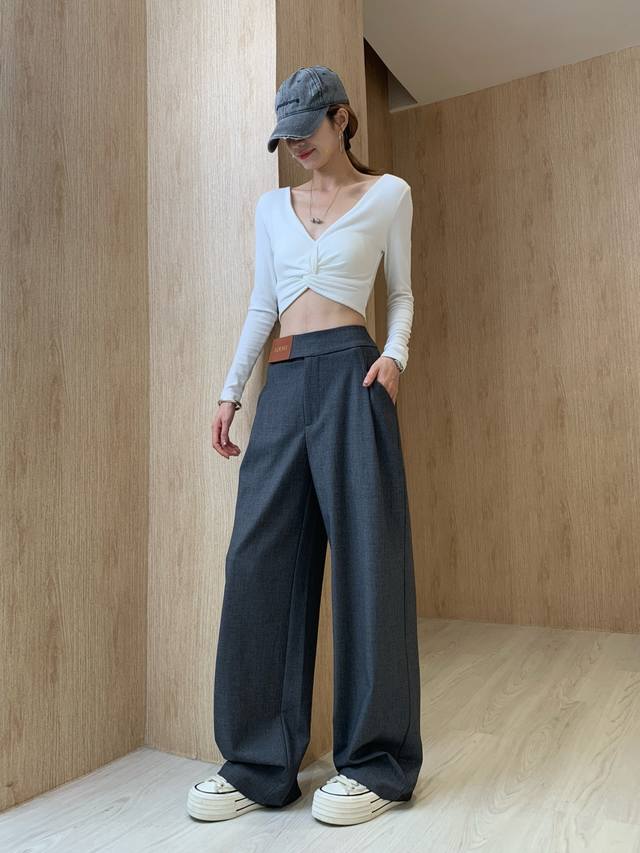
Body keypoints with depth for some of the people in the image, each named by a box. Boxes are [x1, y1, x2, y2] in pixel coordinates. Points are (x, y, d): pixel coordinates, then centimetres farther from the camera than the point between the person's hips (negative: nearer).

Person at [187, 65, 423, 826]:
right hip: (283, 386, 4)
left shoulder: (387, 194, 11)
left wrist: (395, 356, -7)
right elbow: (261, 306, 19)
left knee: (363, 559, -4)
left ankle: (377, 763, 10)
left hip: (349, 377, -4)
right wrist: (230, 391, 11)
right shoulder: (271, 206, 21)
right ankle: (258, 763, 11)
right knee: (260, 563, -1)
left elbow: (402, 293, 13)